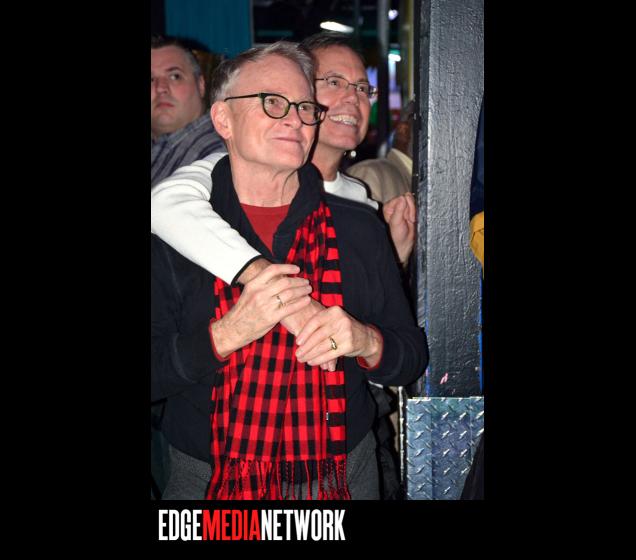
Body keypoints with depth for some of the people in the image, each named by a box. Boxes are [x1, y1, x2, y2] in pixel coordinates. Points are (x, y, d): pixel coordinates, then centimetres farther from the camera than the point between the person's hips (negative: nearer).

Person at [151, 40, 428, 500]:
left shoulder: (359, 227, -1)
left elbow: (412, 358, 2)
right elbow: (155, 372, -10)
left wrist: (367, 343, -19)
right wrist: (227, 333, -25)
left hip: (344, 475, 2)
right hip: (208, 480, -2)